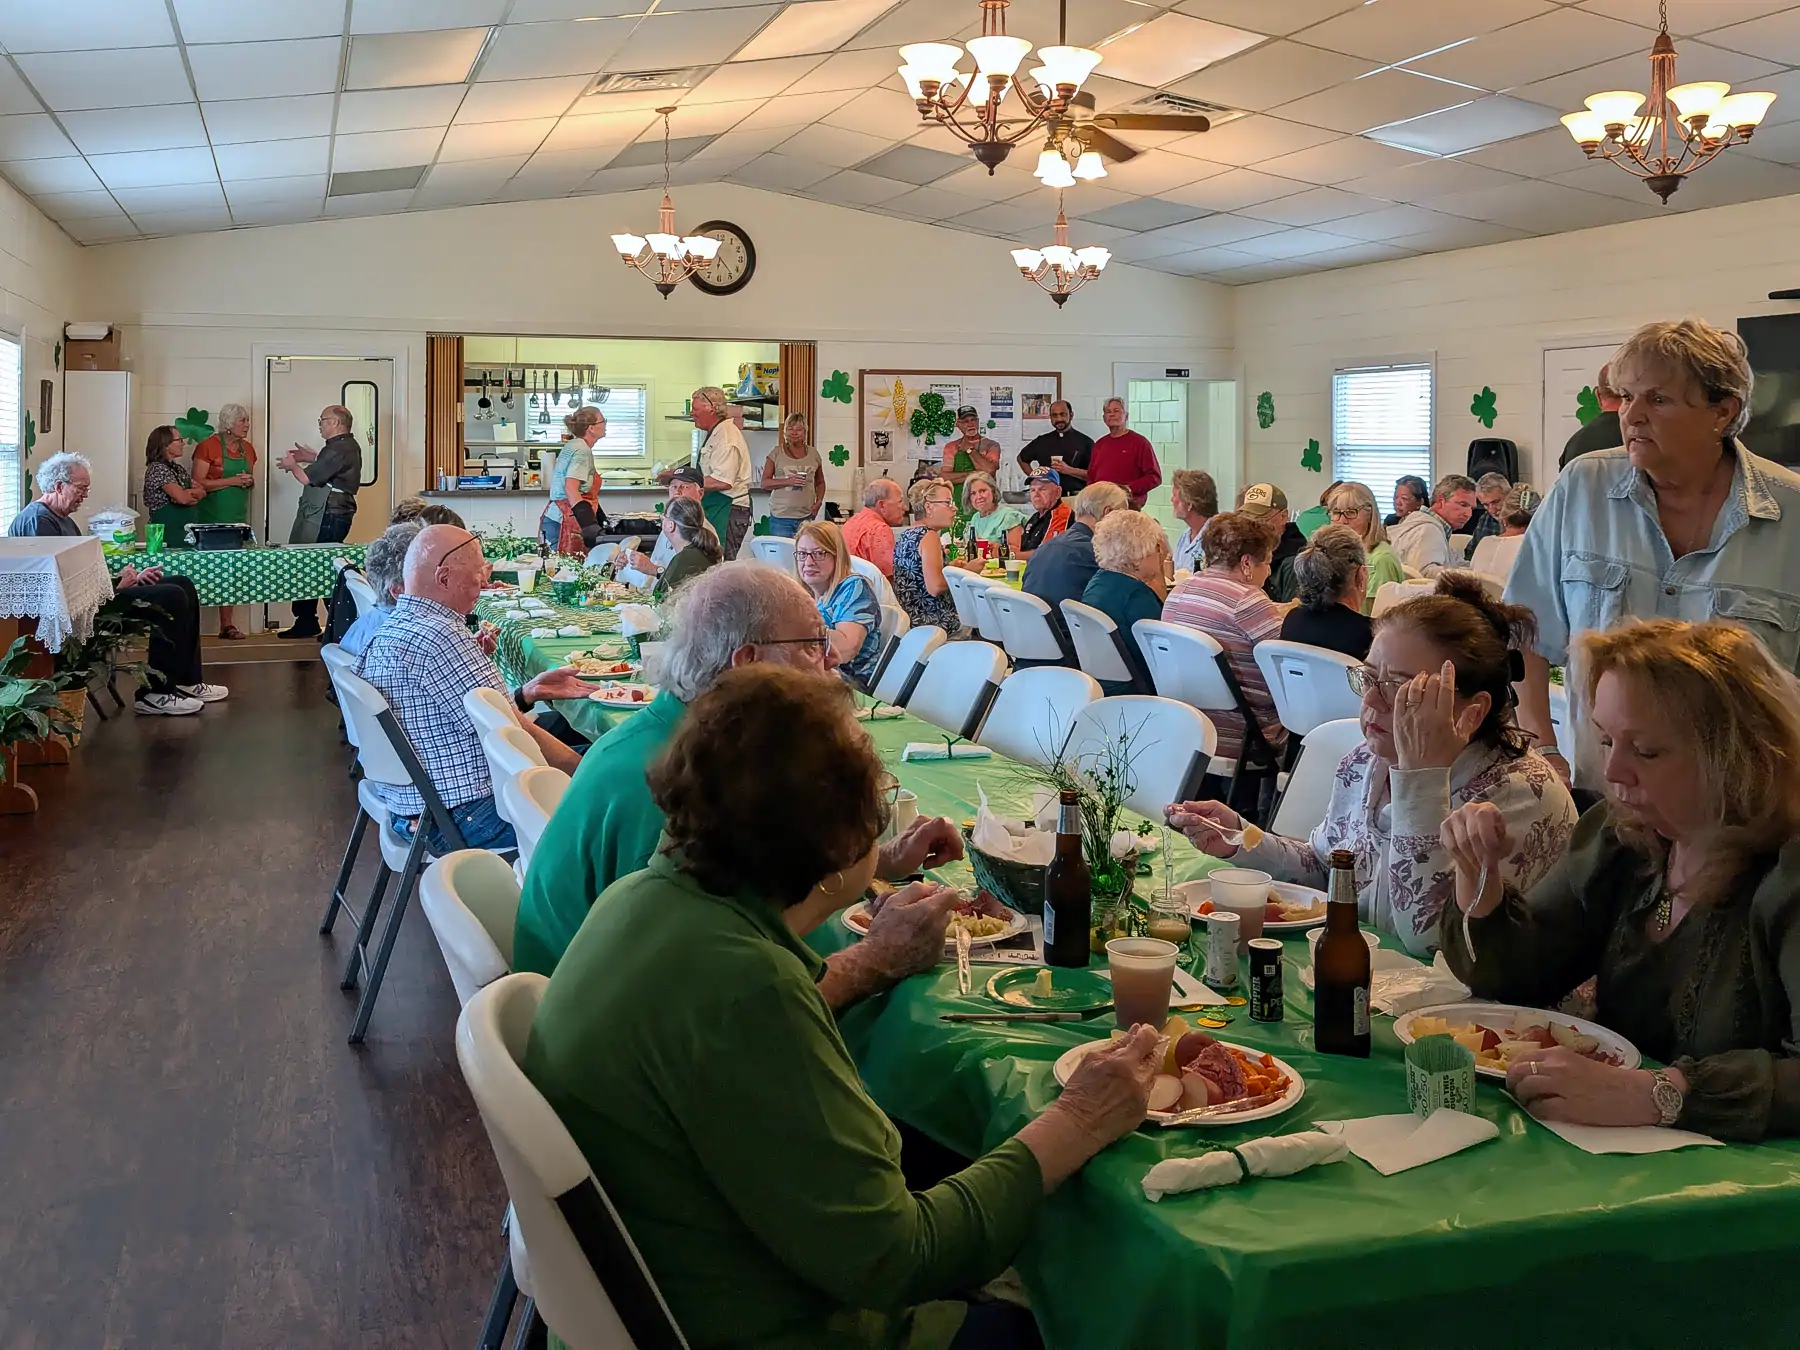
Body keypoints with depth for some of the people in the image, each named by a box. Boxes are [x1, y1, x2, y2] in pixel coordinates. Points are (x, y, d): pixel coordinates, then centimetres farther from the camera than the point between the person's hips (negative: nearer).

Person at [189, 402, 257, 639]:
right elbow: (198, 484, -12)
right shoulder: (208, 446, -8)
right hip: (212, 518, -6)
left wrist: (249, 481, 2)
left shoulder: (248, 448, 12)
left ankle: (227, 624, 3)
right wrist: (231, 481, -17)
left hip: (238, 517, 6)